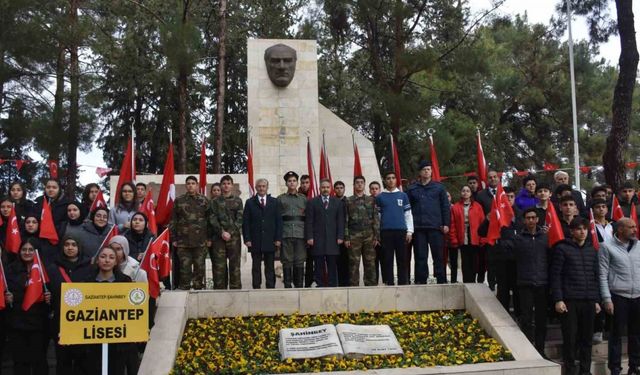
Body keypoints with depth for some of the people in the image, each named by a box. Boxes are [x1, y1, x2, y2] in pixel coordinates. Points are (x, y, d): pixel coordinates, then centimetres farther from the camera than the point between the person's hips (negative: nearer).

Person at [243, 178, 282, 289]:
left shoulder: (274, 202, 10)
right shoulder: (250, 203, 6)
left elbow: (279, 221, 6)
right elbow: (245, 222, 2)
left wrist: (278, 238, -2)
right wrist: (247, 239, -7)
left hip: (270, 241, 1)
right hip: (255, 241, -1)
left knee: (270, 267, 4)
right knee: (256, 267, 3)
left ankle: (270, 287, 9)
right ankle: (256, 287, 6)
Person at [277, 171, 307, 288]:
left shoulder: (304, 198, 13)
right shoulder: (280, 199, 10)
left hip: (300, 234, 1)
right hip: (285, 234, -1)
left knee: (300, 262, 1)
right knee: (287, 261, -1)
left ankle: (299, 286, 8)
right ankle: (287, 286, 4)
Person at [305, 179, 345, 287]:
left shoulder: (337, 202, 13)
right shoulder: (312, 202, 8)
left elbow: (340, 221, 8)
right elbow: (309, 221, 3)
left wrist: (340, 237, -1)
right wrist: (309, 237, -6)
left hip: (332, 239, 1)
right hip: (317, 240, -1)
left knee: (332, 265, 1)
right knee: (319, 267, 1)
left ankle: (332, 286, 5)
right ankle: (320, 286, 5)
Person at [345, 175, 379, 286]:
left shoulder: (371, 200, 11)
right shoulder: (348, 201, 7)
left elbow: (376, 219, 8)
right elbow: (345, 221, 4)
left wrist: (376, 236, 0)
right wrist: (346, 238, -4)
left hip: (369, 236, 1)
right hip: (354, 236, -1)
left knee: (370, 263, 1)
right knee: (354, 264, -1)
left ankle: (371, 285, 7)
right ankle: (354, 286, 3)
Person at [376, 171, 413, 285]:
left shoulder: (403, 195, 11)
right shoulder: (380, 197, 10)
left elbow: (408, 215, 10)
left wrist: (409, 231, 1)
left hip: (401, 231, 0)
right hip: (386, 232, 0)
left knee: (402, 259, 0)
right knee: (387, 260, 0)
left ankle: (403, 283, 4)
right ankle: (389, 283, 5)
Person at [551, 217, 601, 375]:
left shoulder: (592, 250, 14)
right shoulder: (562, 248, -1)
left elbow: (596, 277, 17)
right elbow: (555, 275, -5)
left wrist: (597, 300, 12)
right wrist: (558, 299, -11)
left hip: (589, 301, 4)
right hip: (569, 301, -4)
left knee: (587, 338, 7)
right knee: (570, 338, -1)